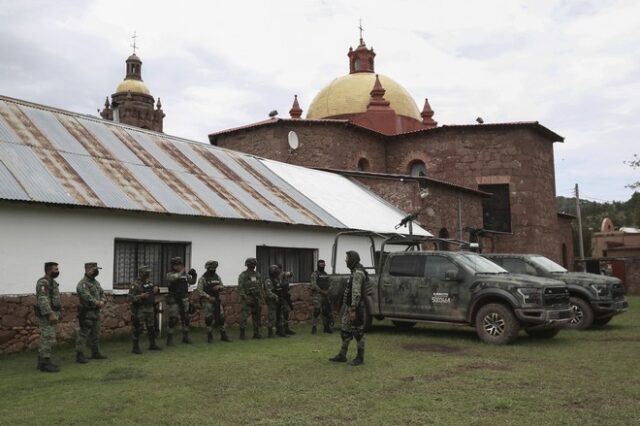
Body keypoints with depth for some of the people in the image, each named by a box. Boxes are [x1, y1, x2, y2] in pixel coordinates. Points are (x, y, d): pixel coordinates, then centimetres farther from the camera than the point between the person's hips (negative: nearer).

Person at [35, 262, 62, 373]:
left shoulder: (52, 282, 16)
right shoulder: (43, 282, -16)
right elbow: (43, 300, -25)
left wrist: (58, 313, 20)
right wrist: (50, 314, -31)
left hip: (51, 314, 10)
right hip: (46, 315, -10)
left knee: (45, 339, 13)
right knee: (48, 339, -10)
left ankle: (42, 362, 19)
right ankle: (45, 364, -8)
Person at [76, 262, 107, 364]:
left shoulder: (96, 282, 15)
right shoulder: (83, 283, -15)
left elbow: (102, 292, 16)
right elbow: (87, 297, -24)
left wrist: (102, 301, -4)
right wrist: (98, 303, -15)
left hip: (96, 312, 9)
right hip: (87, 313, -9)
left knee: (95, 334, 16)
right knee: (83, 333, -7)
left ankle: (96, 353, 25)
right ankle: (79, 355, -3)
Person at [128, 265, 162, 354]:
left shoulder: (149, 282, 11)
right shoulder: (135, 284, -13)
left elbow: (155, 292, 25)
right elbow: (130, 297, -19)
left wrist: (156, 289, 3)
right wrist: (141, 296, -30)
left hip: (150, 308, 8)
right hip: (139, 309, -8)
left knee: (151, 327, 15)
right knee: (138, 328, -4)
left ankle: (152, 345, 27)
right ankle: (136, 347, 6)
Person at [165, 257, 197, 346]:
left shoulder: (185, 274, 8)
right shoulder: (170, 274, -7)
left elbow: (192, 281, 11)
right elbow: (172, 278, -29)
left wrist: (194, 275, -7)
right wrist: (181, 272, -34)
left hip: (184, 299, 5)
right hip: (173, 300, -5)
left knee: (186, 318, 8)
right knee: (173, 319, -6)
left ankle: (185, 337, 21)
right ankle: (169, 339, 4)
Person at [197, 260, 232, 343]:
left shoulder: (217, 277, 7)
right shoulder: (202, 278, -9)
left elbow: (222, 287, 13)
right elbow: (200, 291, -13)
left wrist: (218, 287, -12)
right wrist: (209, 297, -21)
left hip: (216, 300, 5)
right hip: (207, 300, -5)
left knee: (221, 317, 4)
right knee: (209, 318, -6)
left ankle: (223, 336, 12)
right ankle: (209, 337, 6)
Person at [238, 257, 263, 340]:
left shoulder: (257, 274, 12)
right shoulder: (243, 275, -6)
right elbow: (240, 288, -10)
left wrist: (262, 297, 11)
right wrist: (245, 298, -17)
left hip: (256, 298, 6)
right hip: (247, 298, -6)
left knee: (256, 316, 8)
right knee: (244, 316, -8)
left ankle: (256, 333, 15)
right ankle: (242, 334, -2)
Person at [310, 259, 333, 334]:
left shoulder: (326, 274, 17)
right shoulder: (314, 274, -5)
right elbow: (314, 285, -14)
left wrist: (328, 291, 2)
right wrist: (322, 291, -17)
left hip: (326, 296, 7)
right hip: (317, 295, -7)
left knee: (326, 312, 9)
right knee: (316, 311, -12)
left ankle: (327, 327, 19)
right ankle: (314, 328, -8)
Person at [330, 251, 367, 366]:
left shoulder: (358, 273, -18)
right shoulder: (355, 272, 14)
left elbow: (356, 293, -23)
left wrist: (353, 310, -25)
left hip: (354, 308, -10)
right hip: (348, 307, 10)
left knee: (358, 332, 0)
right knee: (345, 331, 12)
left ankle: (360, 357, 10)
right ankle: (342, 356, 19)